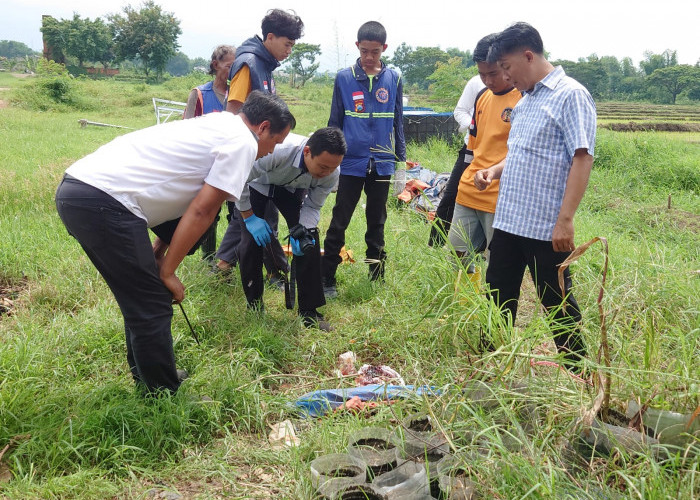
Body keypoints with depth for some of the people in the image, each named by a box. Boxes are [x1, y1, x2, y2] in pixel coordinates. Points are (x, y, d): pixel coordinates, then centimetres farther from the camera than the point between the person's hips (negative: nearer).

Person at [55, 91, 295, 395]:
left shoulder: (216, 126, 24)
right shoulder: (243, 142, -2)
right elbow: (201, 211, -8)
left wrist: (157, 254, 17)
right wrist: (167, 271, -1)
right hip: (105, 201, -10)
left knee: (142, 301, 20)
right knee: (153, 307, 0)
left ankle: (146, 381, 34)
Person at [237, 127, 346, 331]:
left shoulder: (330, 175, -30)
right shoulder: (277, 151, -44)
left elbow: (313, 206, -14)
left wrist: (302, 231, -32)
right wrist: (250, 217, -27)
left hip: (292, 188, 3)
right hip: (257, 184, -3)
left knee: (309, 241, -12)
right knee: (251, 242, -13)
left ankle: (309, 312, -1)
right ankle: (254, 307, 8)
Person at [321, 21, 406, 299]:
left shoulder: (393, 80, 3)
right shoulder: (344, 78, 0)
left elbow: (398, 123, 10)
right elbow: (334, 122, 5)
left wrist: (402, 160, 9)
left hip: (382, 163, 2)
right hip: (351, 162, -1)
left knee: (377, 222, 13)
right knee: (339, 222, 1)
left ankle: (376, 276, 25)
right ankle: (326, 279, 10)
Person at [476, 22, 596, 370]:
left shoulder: (570, 96, -10)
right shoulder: (525, 101, 15)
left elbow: (582, 159, -17)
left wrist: (565, 220, -23)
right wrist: (494, 171, 7)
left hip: (546, 229, -8)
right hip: (508, 222, 8)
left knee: (559, 307, 5)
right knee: (498, 301, 16)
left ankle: (579, 377, 22)